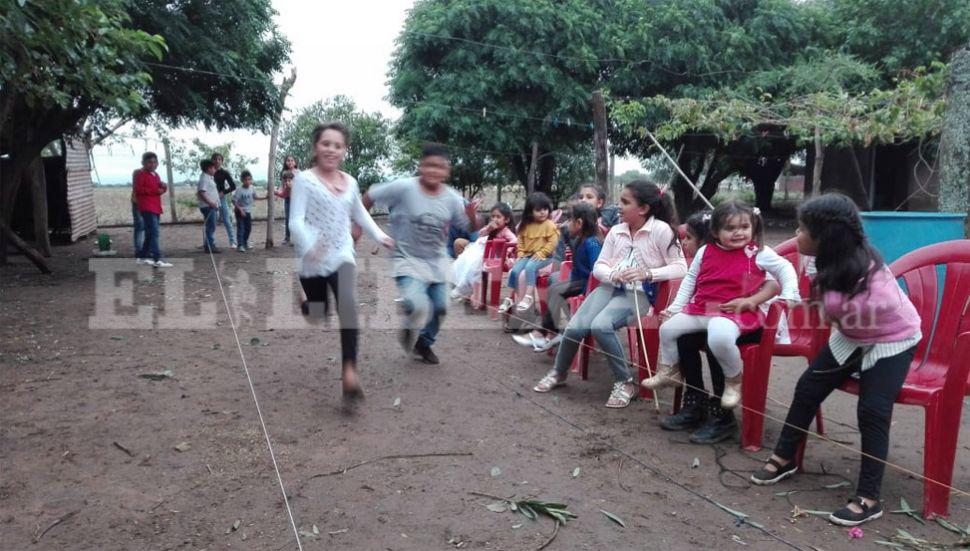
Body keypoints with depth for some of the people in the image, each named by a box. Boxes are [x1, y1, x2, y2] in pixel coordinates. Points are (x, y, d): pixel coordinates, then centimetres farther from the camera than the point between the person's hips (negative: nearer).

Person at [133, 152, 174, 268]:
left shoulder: (156, 175, 18)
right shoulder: (141, 174, -6)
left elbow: (158, 188, 27)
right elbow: (138, 189, -15)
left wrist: (163, 188, 2)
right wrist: (155, 191, -19)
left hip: (156, 208, 9)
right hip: (147, 208, -9)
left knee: (150, 234, 15)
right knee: (154, 233, -16)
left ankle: (142, 257, 25)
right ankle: (157, 260, -22)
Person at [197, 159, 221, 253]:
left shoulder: (209, 178, 18)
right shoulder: (204, 178, -13)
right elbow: (201, 193, -23)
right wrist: (210, 202, -26)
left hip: (212, 207, 10)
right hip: (208, 207, -10)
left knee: (210, 227, 14)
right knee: (211, 227, -9)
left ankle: (208, 246, 20)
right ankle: (210, 246, -6)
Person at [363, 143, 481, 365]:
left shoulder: (452, 199, -8)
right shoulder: (403, 188, -19)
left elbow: (472, 228, 0)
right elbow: (369, 196, -8)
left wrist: (472, 215, -22)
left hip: (437, 262, 5)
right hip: (408, 260, -5)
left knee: (440, 308, 12)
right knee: (419, 307, -24)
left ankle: (424, 344, 41)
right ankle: (409, 331, 14)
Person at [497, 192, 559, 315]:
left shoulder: (550, 225, -8)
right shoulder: (526, 226, 8)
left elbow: (552, 243, -12)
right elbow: (521, 241, 16)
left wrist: (541, 253, -18)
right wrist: (520, 254, 2)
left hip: (544, 256, -5)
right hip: (527, 255, 5)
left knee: (529, 267, -32)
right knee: (515, 270, -16)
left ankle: (529, 296, -25)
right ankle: (511, 297, -3)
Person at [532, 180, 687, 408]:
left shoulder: (661, 230, -8)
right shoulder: (616, 231, 8)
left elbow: (680, 268, -11)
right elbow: (598, 266, 10)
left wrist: (647, 274, -23)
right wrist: (613, 275, -13)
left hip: (639, 293, -5)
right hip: (610, 287, 5)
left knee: (601, 325, -32)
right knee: (574, 327, -15)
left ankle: (625, 382, -13)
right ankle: (559, 373, 13)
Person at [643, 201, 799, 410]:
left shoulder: (759, 253, -3)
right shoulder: (705, 252, 8)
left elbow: (785, 269, 6)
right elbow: (690, 280, 16)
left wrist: (789, 296, -7)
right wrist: (674, 307, 14)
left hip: (734, 312, -6)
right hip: (700, 308, 6)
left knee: (719, 339, -35)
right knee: (667, 328, -1)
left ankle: (734, 381, -5)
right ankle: (669, 371, 25)